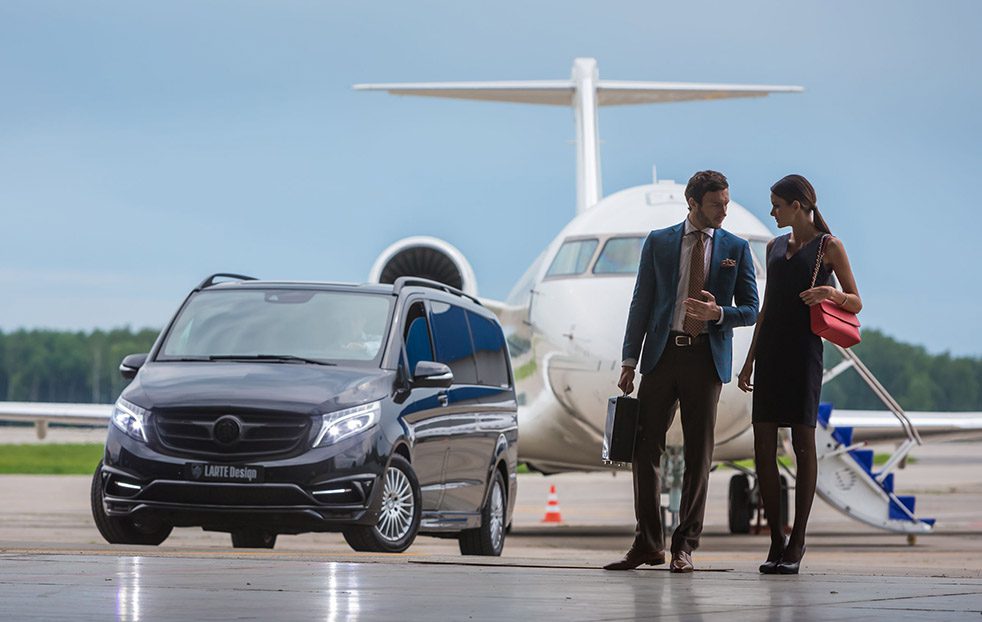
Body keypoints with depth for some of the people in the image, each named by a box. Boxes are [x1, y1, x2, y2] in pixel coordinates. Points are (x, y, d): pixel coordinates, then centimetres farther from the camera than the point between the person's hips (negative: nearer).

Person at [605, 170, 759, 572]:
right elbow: (642, 303, 7)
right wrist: (630, 359, 1)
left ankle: (684, 546, 7)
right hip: (663, 354, 1)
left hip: (706, 357, -1)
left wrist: (718, 313, -15)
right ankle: (647, 543, 8)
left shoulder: (736, 249, 7)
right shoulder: (658, 243, 7)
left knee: (699, 453, 1)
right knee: (646, 447, 0)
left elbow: (750, 309, 6)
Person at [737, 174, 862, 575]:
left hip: (803, 349, -6)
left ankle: (797, 542, -2)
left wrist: (831, 293, -21)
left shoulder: (828, 247, 1)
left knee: (803, 441, -5)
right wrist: (749, 360, 17)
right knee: (763, 444, -1)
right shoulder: (775, 247, 17)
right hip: (769, 350, 6)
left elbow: (855, 303, 1)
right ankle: (776, 540, 4)